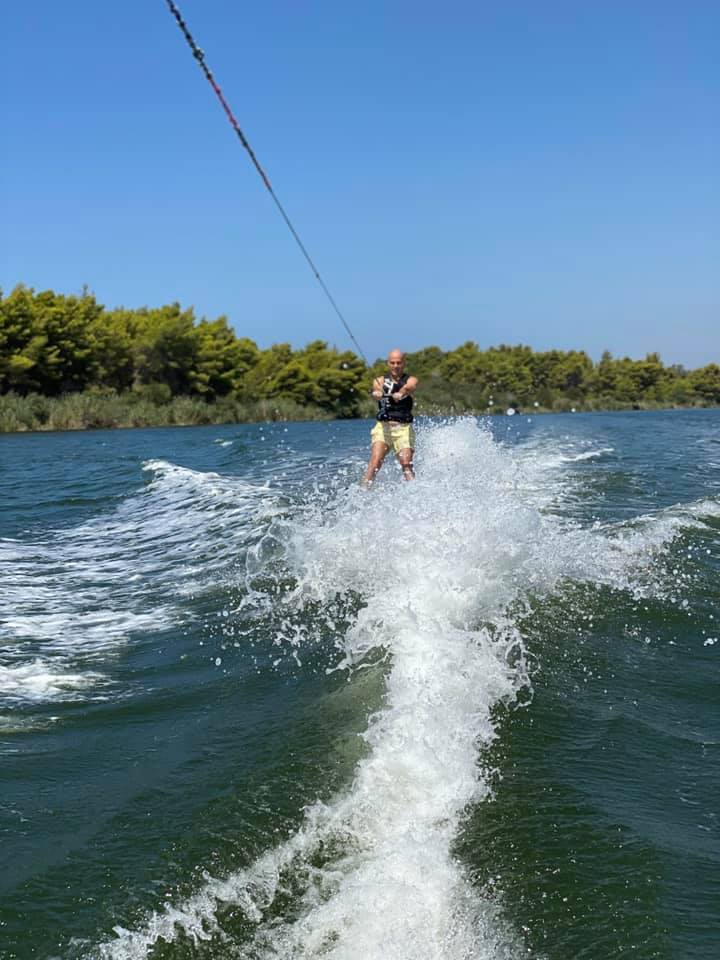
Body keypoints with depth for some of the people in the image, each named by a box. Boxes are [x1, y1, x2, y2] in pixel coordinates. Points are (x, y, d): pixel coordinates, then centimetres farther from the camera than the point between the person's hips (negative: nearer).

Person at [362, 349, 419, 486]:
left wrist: (401, 393, -41)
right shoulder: (380, 381, 13)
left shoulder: (410, 380, 9)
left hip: (404, 428, 0)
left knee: (407, 463, -17)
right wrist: (377, 393, -38)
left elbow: (410, 387, -16)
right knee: (375, 461, -18)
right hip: (383, 427, 0)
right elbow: (377, 390, -11)